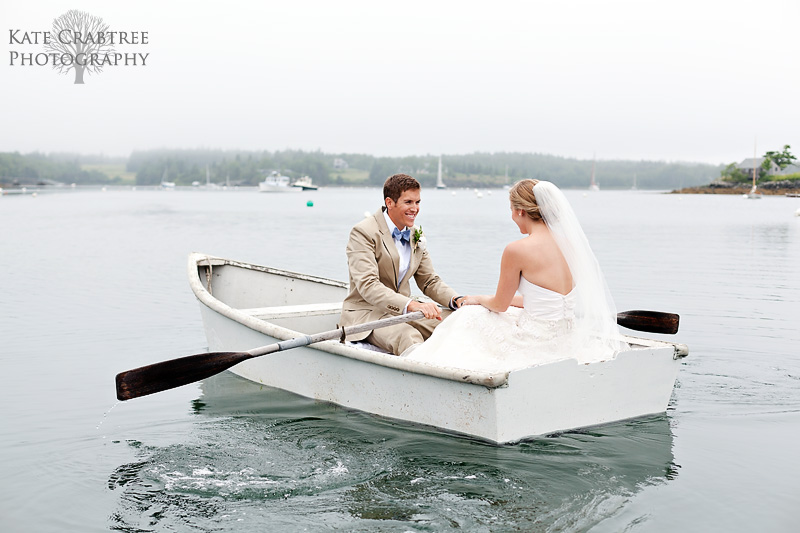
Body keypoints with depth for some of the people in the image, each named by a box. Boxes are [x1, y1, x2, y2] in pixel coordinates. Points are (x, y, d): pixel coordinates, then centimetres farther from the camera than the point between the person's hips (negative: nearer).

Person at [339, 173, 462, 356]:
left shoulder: (415, 235, 11)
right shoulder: (363, 232, -13)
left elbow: (429, 281, 16)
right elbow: (367, 286, -25)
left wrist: (456, 300, -6)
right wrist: (412, 305, -39)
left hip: (403, 311, 7)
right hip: (367, 313, -7)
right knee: (408, 337, -37)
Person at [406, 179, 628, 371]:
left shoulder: (516, 250, -18)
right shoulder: (567, 244, 3)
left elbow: (500, 305, -3)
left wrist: (478, 299, 19)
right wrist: (511, 299, 28)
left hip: (541, 347, -7)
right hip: (566, 341, 7)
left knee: (471, 316, 17)